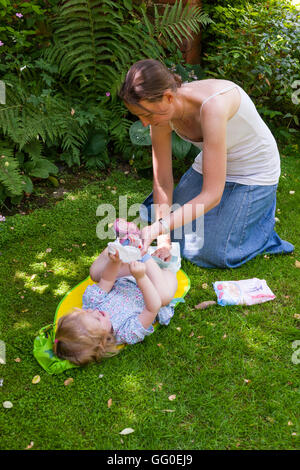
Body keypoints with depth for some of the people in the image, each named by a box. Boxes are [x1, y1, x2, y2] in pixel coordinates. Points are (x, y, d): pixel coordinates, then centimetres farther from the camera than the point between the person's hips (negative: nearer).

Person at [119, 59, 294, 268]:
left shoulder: (212, 105, -38)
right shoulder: (161, 111, -17)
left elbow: (212, 195, -36)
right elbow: (162, 181, -13)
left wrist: (157, 228, -42)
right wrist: (164, 240, -18)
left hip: (253, 174, -6)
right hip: (211, 165, 7)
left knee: (203, 254, -10)